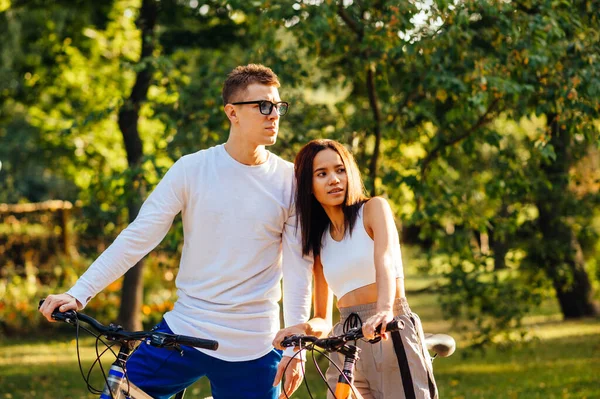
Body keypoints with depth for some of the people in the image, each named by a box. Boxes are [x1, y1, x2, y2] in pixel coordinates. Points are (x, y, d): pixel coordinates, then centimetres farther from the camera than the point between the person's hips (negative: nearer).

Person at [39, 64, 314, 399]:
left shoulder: (290, 180, -1)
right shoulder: (192, 169, -1)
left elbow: (299, 266, -1)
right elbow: (139, 236, -2)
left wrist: (296, 346, -8)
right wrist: (79, 293, -9)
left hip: (253, 349, 0)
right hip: (182, 333, 1)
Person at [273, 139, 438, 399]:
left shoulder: (373, 208, 2)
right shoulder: (318, 240, 15)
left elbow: (385, 260, -19)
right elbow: (323, 320, 14)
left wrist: (384, 311, -38)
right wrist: (305, 328, -11)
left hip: (391, 333, -4)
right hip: (346, 345, 5)